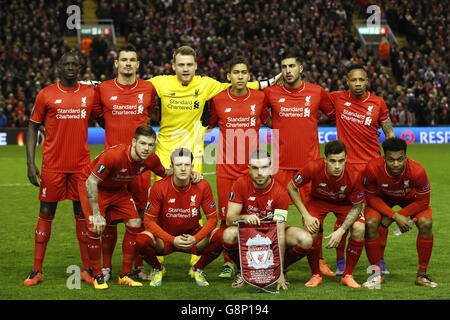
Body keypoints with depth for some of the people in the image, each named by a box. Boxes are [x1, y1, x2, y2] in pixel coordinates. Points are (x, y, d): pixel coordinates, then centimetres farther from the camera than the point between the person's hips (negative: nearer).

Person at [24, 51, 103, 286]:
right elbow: (33, 127, 5)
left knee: (83, 214, 4)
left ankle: (87, 269, 9)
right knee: (46, 214, 2)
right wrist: (30, 163, -4)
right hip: (52, 165, -2)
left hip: (81, 165, 2)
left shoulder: (90, 94, 7)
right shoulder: (46, 95, 1)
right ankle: (37, 271, 6)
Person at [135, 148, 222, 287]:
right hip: (165, 237, -1)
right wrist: (173, 240, -26)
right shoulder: (159, 187, -16)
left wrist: (195, 239, -25)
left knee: (220, 236, -26)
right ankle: (157, 269, 2)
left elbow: (212, 218, -7)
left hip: (192, 235, 1)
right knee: (142, 240, -33)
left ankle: (198, 269, 4)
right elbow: (149, 220, -13)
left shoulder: (202, 186, -12)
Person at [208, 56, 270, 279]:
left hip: (252, 167, 0)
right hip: (225, 168, 0)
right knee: (226, 218, 1)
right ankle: (228, 263, 11)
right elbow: (208, 124, 15)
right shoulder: (218, 99, 1)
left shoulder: (259, 98, 2)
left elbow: (269, 121, 20)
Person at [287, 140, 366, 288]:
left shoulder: (354, 176, -33)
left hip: (345, 204, 0)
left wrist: (341, 230, -30)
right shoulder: (313, 168, -33)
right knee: (311, 230, -28)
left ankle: (348, 275, -7)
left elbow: (357, 206, -17)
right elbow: (291, 187, -16)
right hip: (318, 201, 0)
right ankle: (316, 275, -4)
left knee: (359, 229, -26)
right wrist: (306, 215, -21)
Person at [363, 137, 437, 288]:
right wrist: (395, 216, -30)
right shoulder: (373, 168, -37)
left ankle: (422, 275, -9)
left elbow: (422, 202, -23)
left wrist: (391, 218, -25)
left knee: (426, 223, -25)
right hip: (382, 198, 0)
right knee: (371, 223, -25)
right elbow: (372, 197, -19)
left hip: (411, 198, 0)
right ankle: (377, 274, -8)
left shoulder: (417, 171, -38)